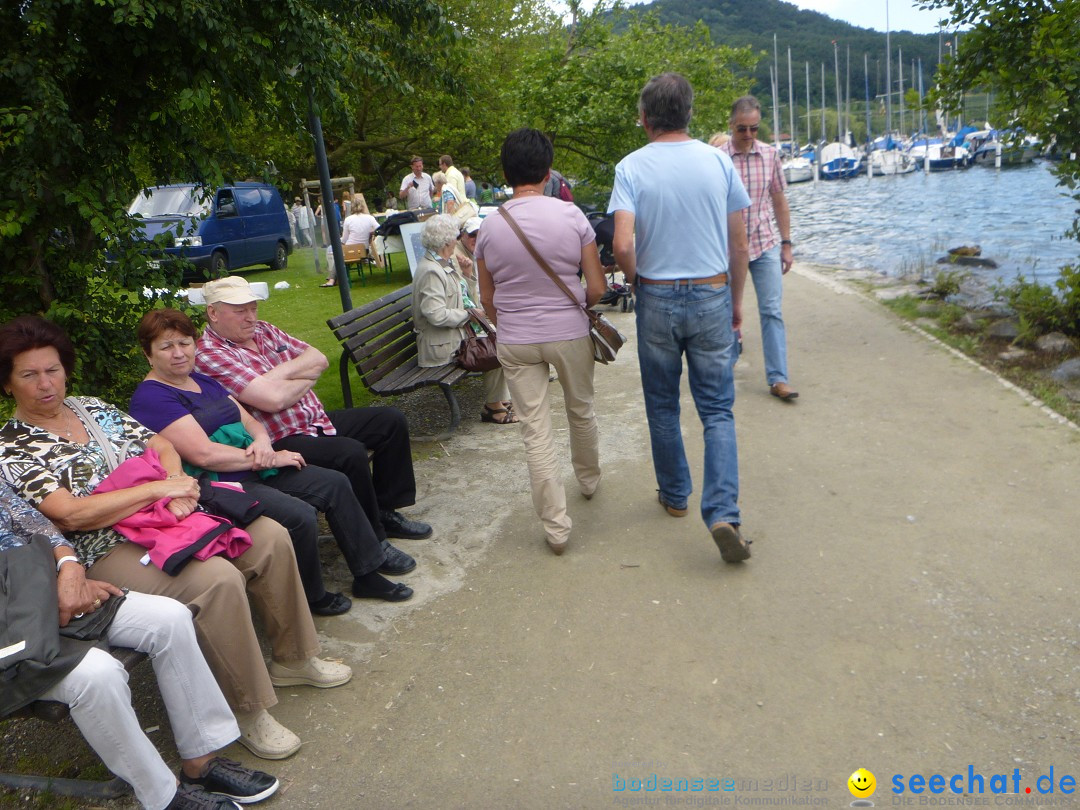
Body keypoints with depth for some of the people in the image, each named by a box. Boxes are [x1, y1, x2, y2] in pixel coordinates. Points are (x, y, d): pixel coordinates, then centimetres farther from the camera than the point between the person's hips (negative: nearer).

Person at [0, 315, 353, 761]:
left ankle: (292, 658, 10)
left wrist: (177, 484, -11)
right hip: (108, 552, -7)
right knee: (217, 579, -31)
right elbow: (71, 514, -18)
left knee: (271, 537, -7)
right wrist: (158, 488, -18)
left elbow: (160, 445, 11)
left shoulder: (92, 407, 13)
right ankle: (247, 712, -15)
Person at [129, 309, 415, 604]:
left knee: (334, 483, 1)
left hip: (253, 470, 9)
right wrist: (269, 458, -16)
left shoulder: (203, 381, 16)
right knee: (300, 516, -27)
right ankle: (310, 598, -1)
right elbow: (204, 454, -21)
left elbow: (249, 420, 15)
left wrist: (262, 442, -10)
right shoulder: (151, 397, -12)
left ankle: (369, 572, 12)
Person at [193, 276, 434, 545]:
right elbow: (273, 399, -26)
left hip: (318, 419, 9)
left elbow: (319, 359, 5)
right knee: (351, 453, -31)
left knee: (392, 420, 6)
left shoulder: (262, 330, 11)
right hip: (281, 441, -9)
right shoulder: (209, 356, -15)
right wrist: (306, 377, -6)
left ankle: (386, 511, 14)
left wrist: (279, 373, -12)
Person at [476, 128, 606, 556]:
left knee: (535, 430, 5)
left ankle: (555, 526, 9)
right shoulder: (571, 215, -9)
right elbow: (597, 288, -7)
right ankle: (588, 478, 47)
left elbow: (486, 299, 5)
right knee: (581, 410, 23)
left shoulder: (490, 227, -3)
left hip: (515, 342, 1)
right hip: (570, 333, 0)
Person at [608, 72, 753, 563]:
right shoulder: (718, 161, 0)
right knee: (717, 411, 5)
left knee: (662, 407, 16)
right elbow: (739, 243, 2)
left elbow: (623, 245, -18)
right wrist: (736, 300, 14)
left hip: (657, 298, -1)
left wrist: (634, 281, 2)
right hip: (712, 297, 1)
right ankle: (723, 512, -7)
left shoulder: (632, 168, -7)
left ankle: (674, 496, 30)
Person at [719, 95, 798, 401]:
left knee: (772, 311, -2)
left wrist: (786, 244, 10)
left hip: (766, 244, 2)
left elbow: (779, 202, 11)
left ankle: (778, 379, 1)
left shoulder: (770, 155, 4)